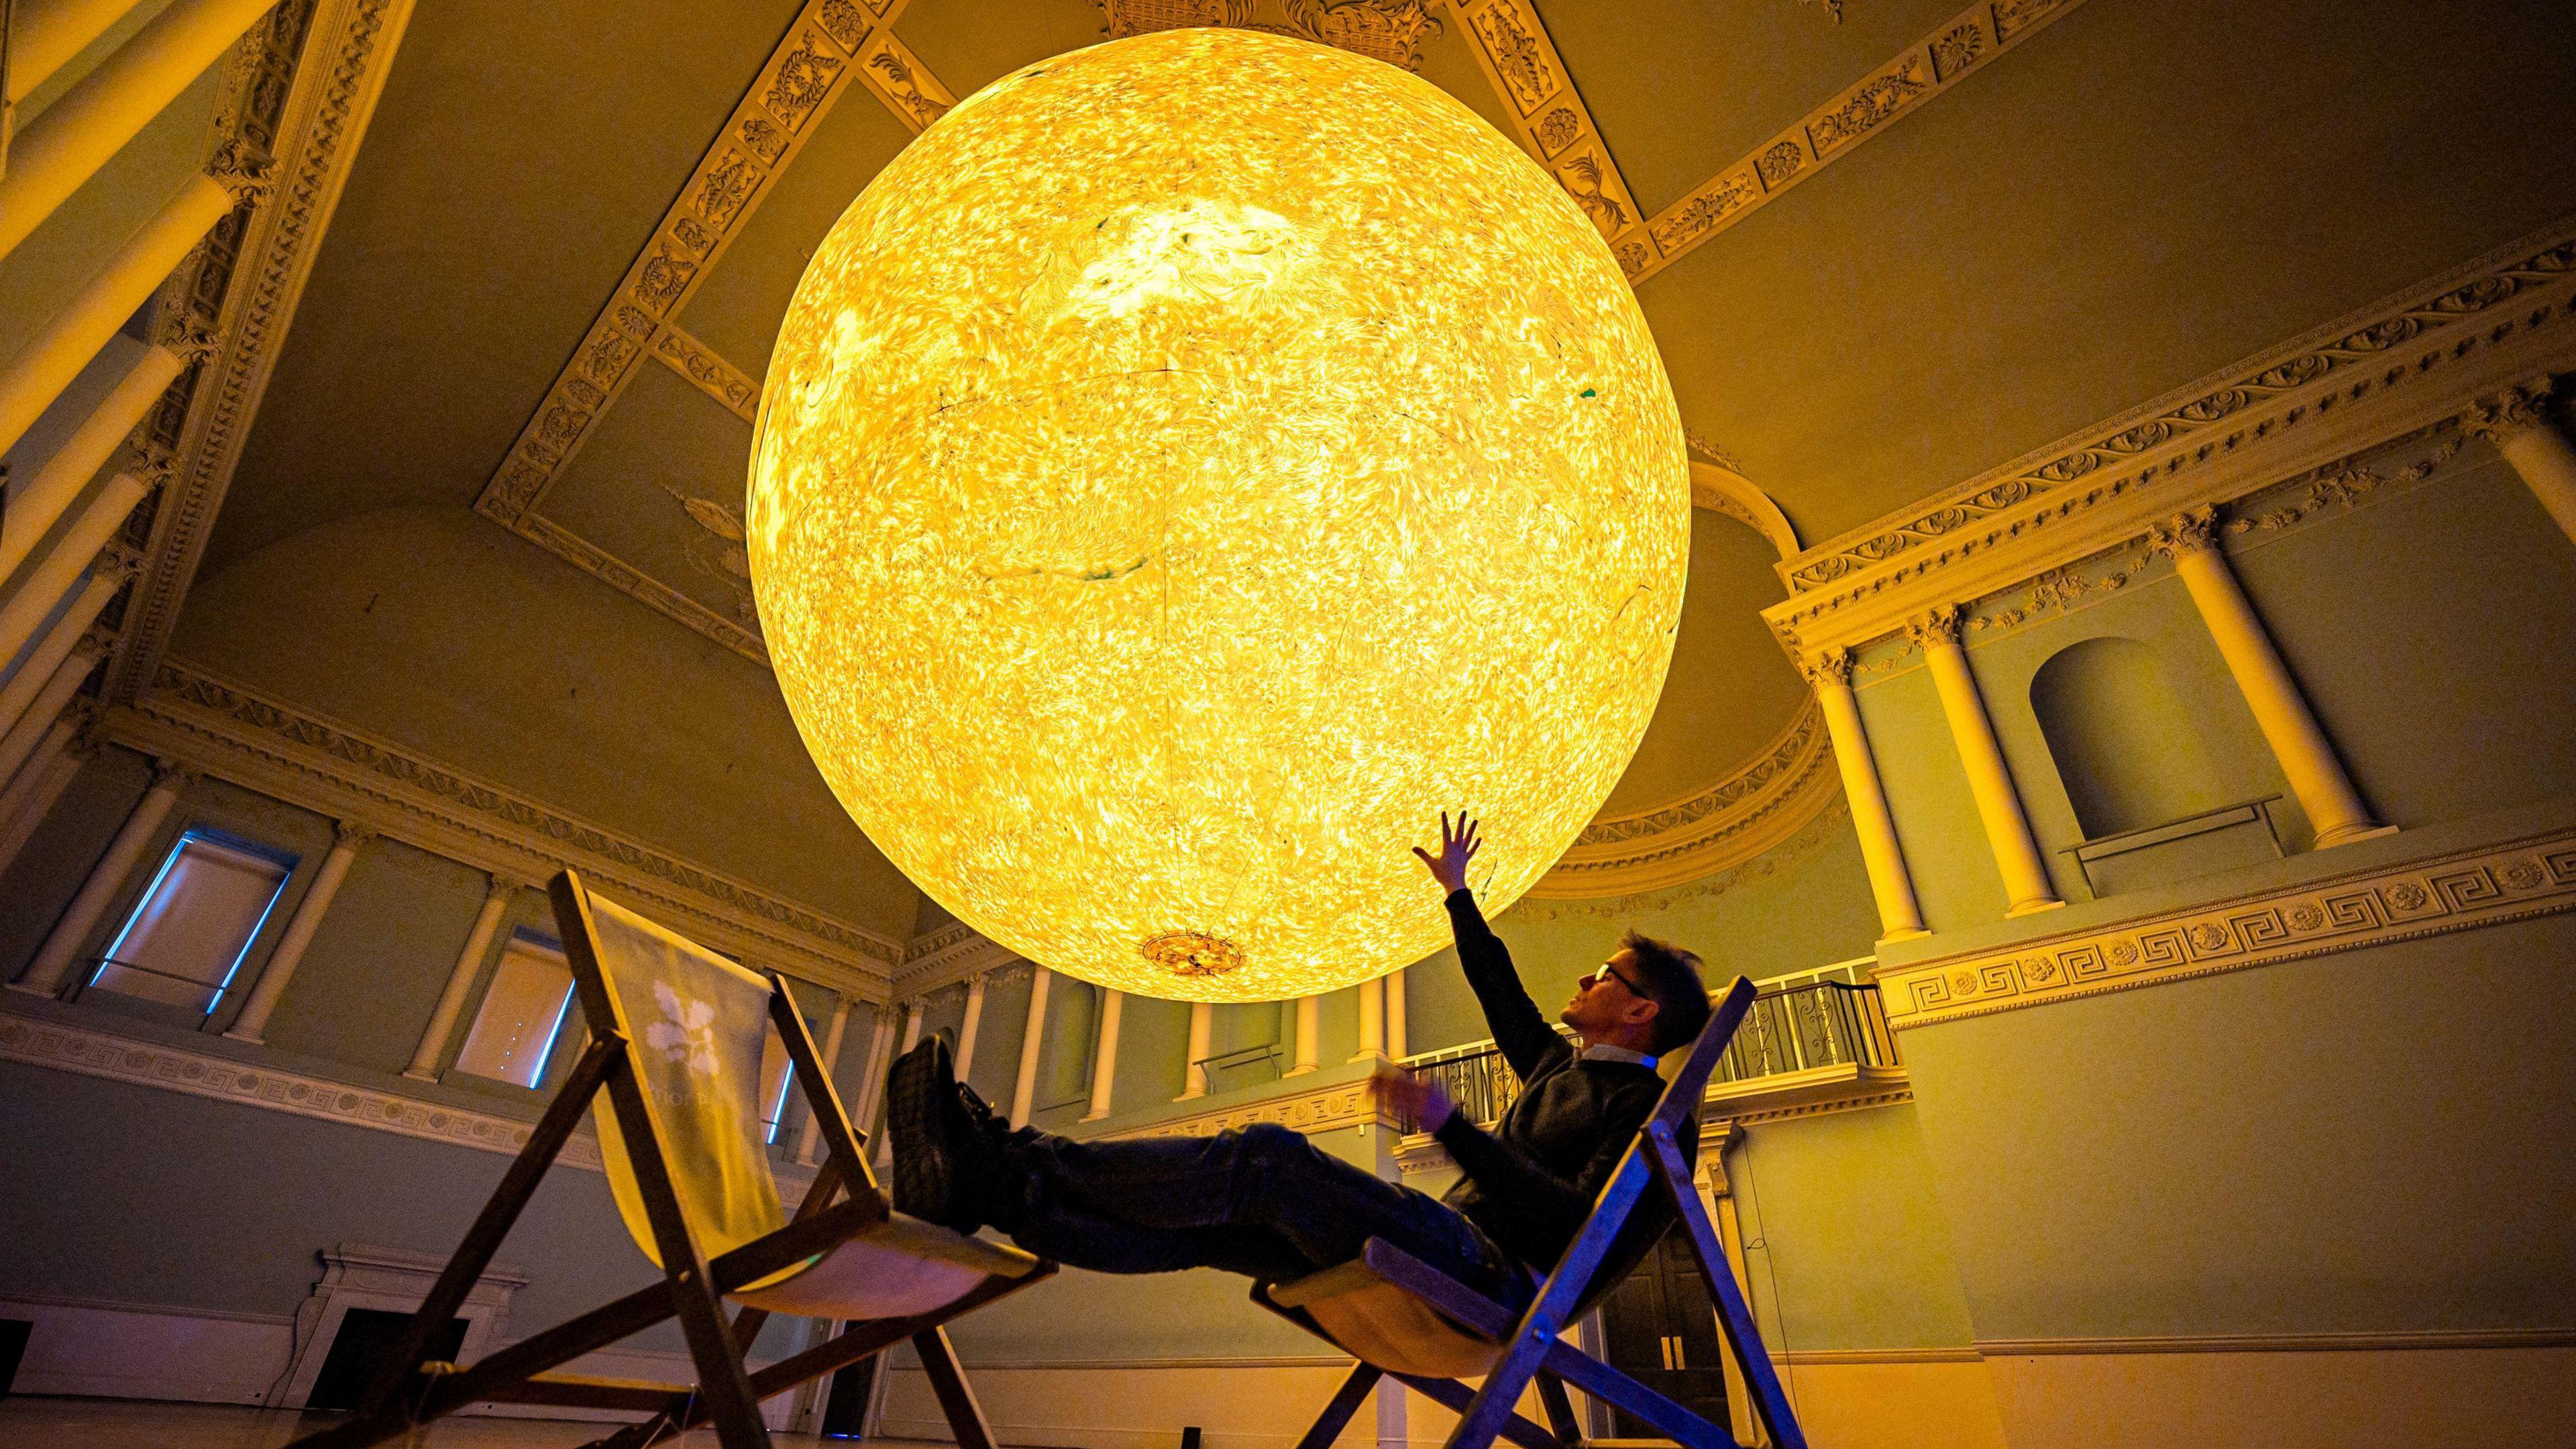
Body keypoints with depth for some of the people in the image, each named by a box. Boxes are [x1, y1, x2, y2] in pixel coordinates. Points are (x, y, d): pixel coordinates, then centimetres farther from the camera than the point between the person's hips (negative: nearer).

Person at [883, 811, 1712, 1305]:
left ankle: (1015, 1163, -19)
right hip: (1452, 1255, 8)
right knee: (1208, 1225, -7)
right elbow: (1501, 994, 36)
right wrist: (1458, 895, 42)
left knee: (1267, 1158, -23)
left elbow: (1577, 1224, -16)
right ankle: (1000, 1193, -10)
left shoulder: (1648, 1106, -1)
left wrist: (1450, 1127, -21)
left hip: (1494, 1275, -8)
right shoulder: (1563, 1068, 25)